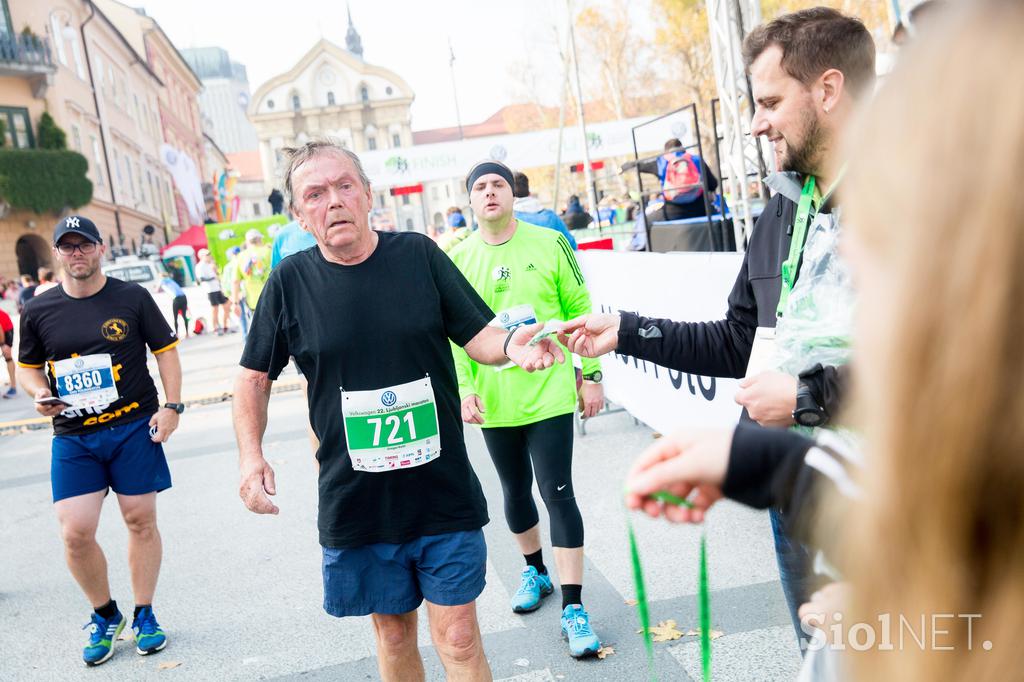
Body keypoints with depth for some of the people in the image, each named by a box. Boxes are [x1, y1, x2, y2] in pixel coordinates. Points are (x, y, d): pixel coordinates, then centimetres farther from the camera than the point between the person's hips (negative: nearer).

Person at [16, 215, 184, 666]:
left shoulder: (132, 298, 0)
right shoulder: (38, 311, 4)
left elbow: (166, 351, 4)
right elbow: (27, 367, 16)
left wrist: (171, 406, -6)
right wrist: (39, 392, -6)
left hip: (134, 429, -1)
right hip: (72, 439, 1)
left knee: (140, 521, 5)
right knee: (75, 533, -4)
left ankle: (144, 615, 23)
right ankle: (104, 616, 20)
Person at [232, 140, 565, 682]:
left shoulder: (418, 255, -4)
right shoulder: (291, 281, -3)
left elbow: (477, 337, -1)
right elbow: (255, 376, 8)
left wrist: (510, 344, -24)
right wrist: (250, 453, -5)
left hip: (445, 495, -1)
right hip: (355, 505, 1)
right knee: (392, 631, 17)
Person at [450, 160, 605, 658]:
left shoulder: (549, 243, -5)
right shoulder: (459, 259, 0)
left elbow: (580, 310, 0)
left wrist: (592, 374, -1)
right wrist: (464, 388, -7)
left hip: (549, 393, -3)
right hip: (493, 402, 3)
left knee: (558, 492, -4)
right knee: (515, 492, 17)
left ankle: (573, 607, 5)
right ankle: (535, 571, 41)